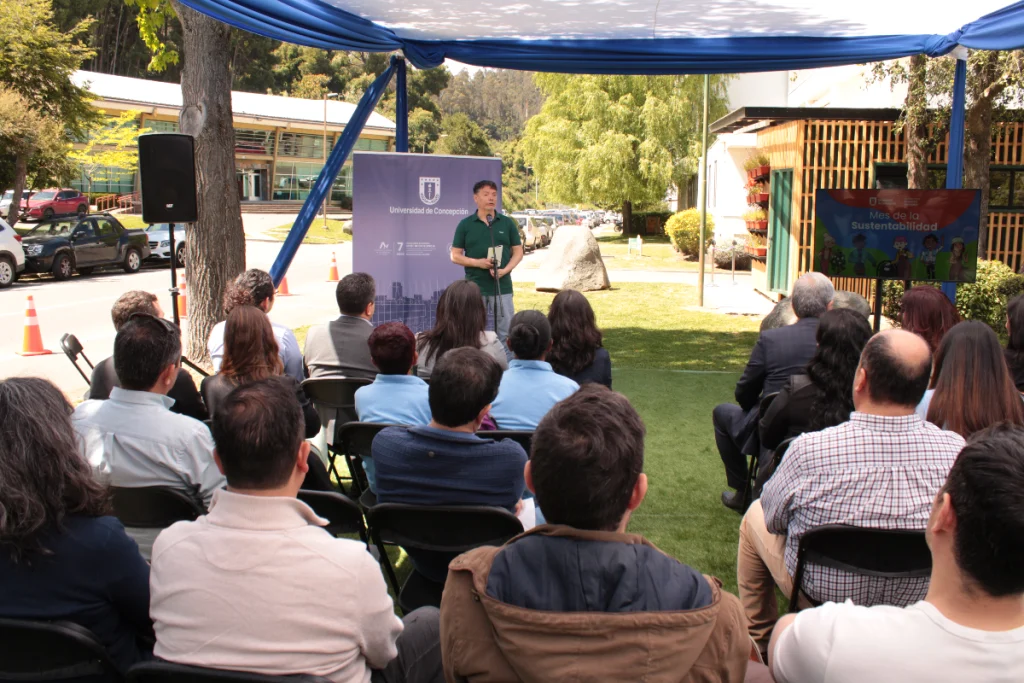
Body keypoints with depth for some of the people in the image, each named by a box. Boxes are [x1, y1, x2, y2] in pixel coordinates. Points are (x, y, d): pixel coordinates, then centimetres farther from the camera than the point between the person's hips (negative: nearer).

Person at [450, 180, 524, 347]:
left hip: (502, 286, 1)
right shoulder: (465, 224, 3)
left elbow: (518, 252, 7)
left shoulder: (507, 223, 6)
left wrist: (505, 270, -12)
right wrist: (477, 262, -14)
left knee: (506, 333, 4)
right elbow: (455, 256, 3)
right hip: (475, 287, -1)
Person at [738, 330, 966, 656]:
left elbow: (773, 517, -12)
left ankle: (758, 638, 40)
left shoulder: (810, 450, -32)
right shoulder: (957, 451, -24)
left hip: (819, 598, -3)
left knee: (755, 516, 23)